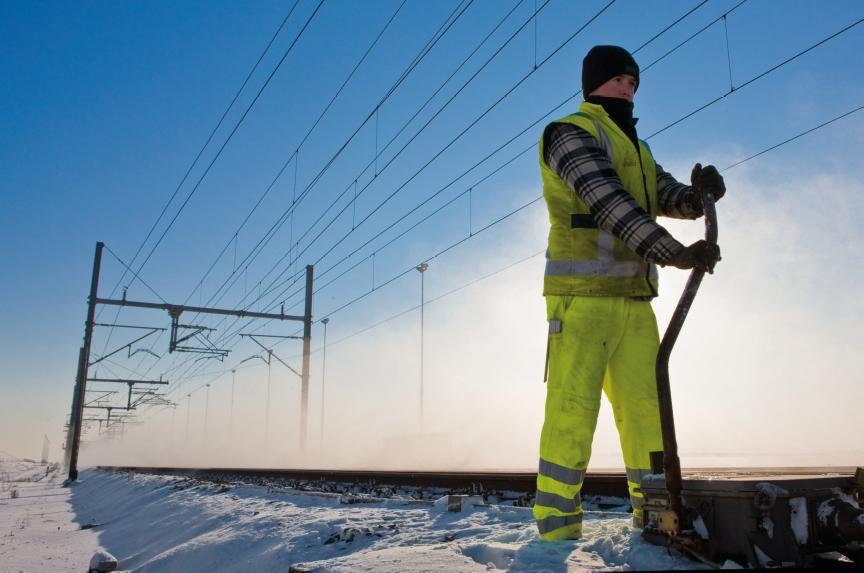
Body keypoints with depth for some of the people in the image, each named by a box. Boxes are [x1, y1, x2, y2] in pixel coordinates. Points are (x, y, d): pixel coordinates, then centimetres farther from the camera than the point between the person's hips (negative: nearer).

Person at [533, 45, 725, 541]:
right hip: (583, 295, -8)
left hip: (634, 299, 8)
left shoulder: (636, 148, 26)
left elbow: (672, 199, 15)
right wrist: (676, 254, -22)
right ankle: (557, 532, -5)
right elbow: (609, 203, -15)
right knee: (573, 413, -10)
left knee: (647, 413, 6)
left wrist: (701, 192, -9)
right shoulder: (571, 132, -1)